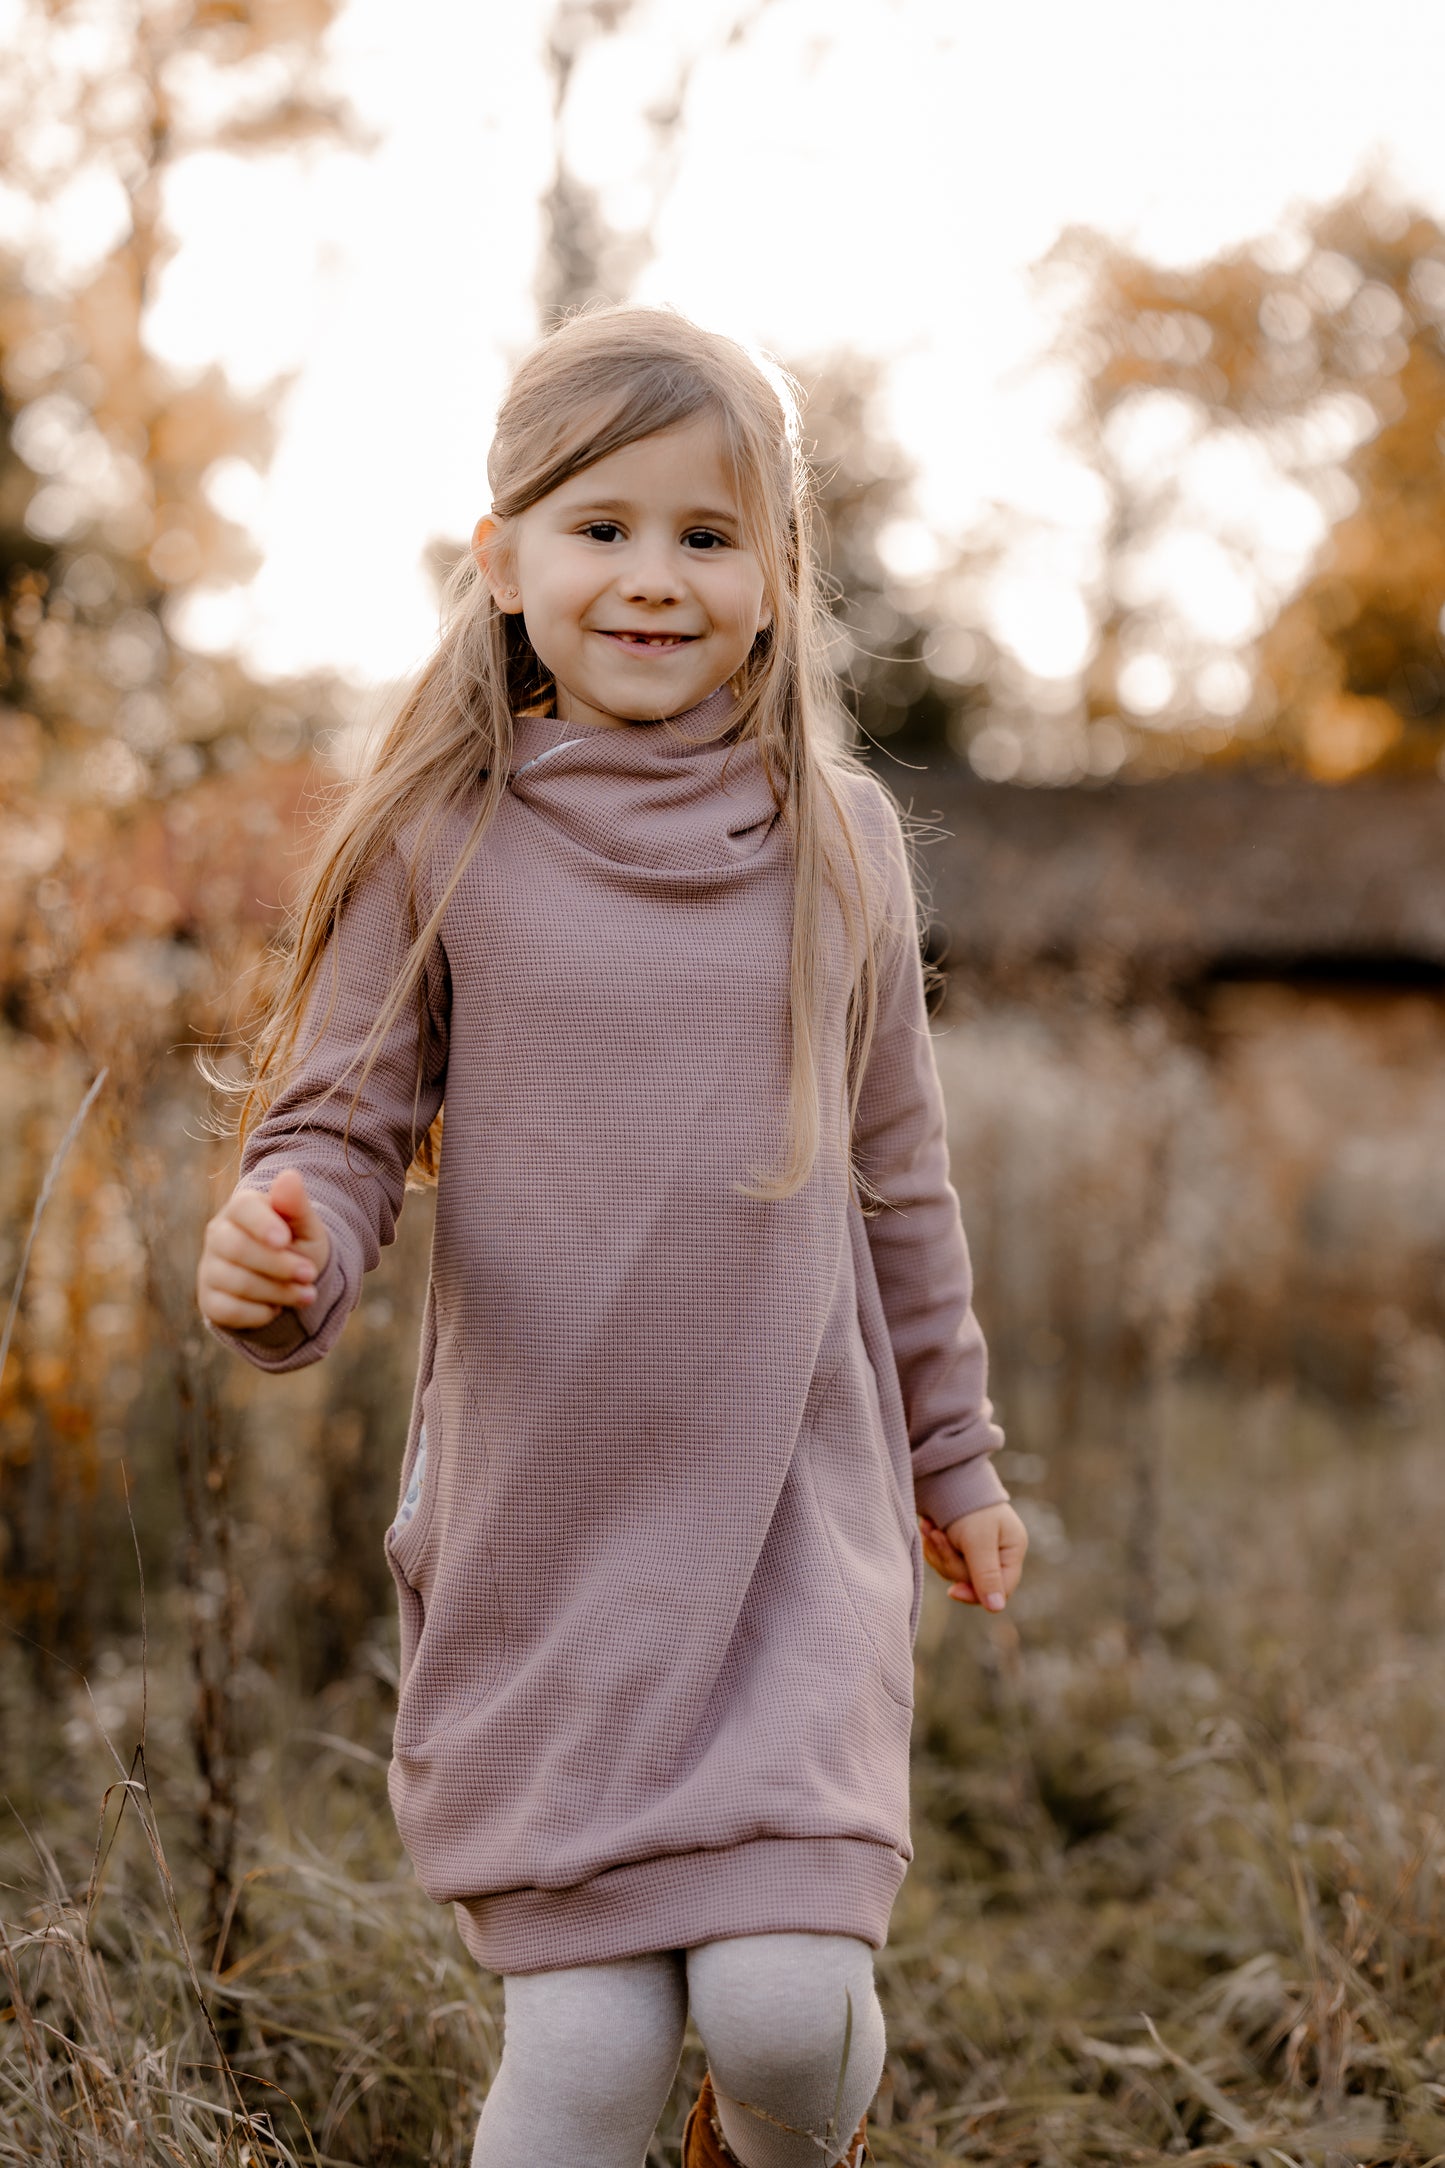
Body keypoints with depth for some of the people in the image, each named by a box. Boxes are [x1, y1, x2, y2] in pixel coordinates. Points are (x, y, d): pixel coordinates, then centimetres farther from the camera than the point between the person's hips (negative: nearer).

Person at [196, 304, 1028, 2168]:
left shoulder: (839, 840, 3)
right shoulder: (441, 842, -4)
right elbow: (342, 1127, -1)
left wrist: (954, 1452, 20)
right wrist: (276, 1270, -24)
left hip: (792, 1515, 1)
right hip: (532, 1526, -1)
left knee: (787, 1996, -8)